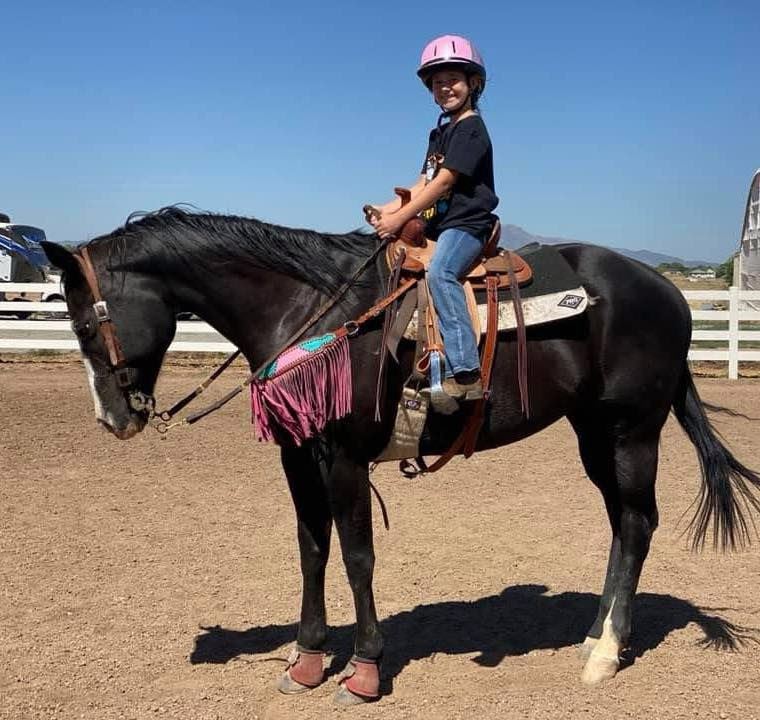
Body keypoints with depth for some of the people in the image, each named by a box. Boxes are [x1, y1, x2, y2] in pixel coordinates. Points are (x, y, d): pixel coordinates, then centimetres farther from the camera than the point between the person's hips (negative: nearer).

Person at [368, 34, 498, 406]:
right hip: (438, 224, 10)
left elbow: (443, 183, -16)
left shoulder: (471, 129, -8)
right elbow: (422, 184, 18)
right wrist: (389, 209, 1)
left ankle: (465, 375, -42)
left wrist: (399, 219, -17)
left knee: (439, 272, -35)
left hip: (466, 224, -10)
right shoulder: (441, 132, 22)